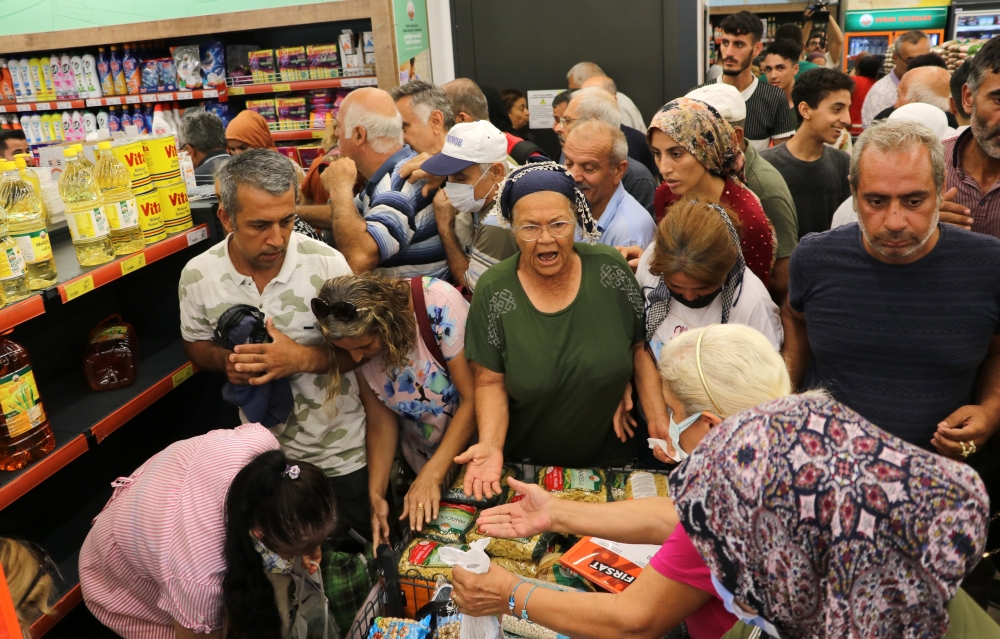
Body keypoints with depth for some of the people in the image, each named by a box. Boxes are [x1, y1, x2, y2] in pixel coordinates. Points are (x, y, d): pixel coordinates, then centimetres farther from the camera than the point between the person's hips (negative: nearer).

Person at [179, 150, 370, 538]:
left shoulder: (327, 263, -21)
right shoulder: (197, 276, -12)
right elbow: (196, 345, 5)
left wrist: (304, 358, -30)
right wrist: (227, 361, -18)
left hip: (343, 450, -2)